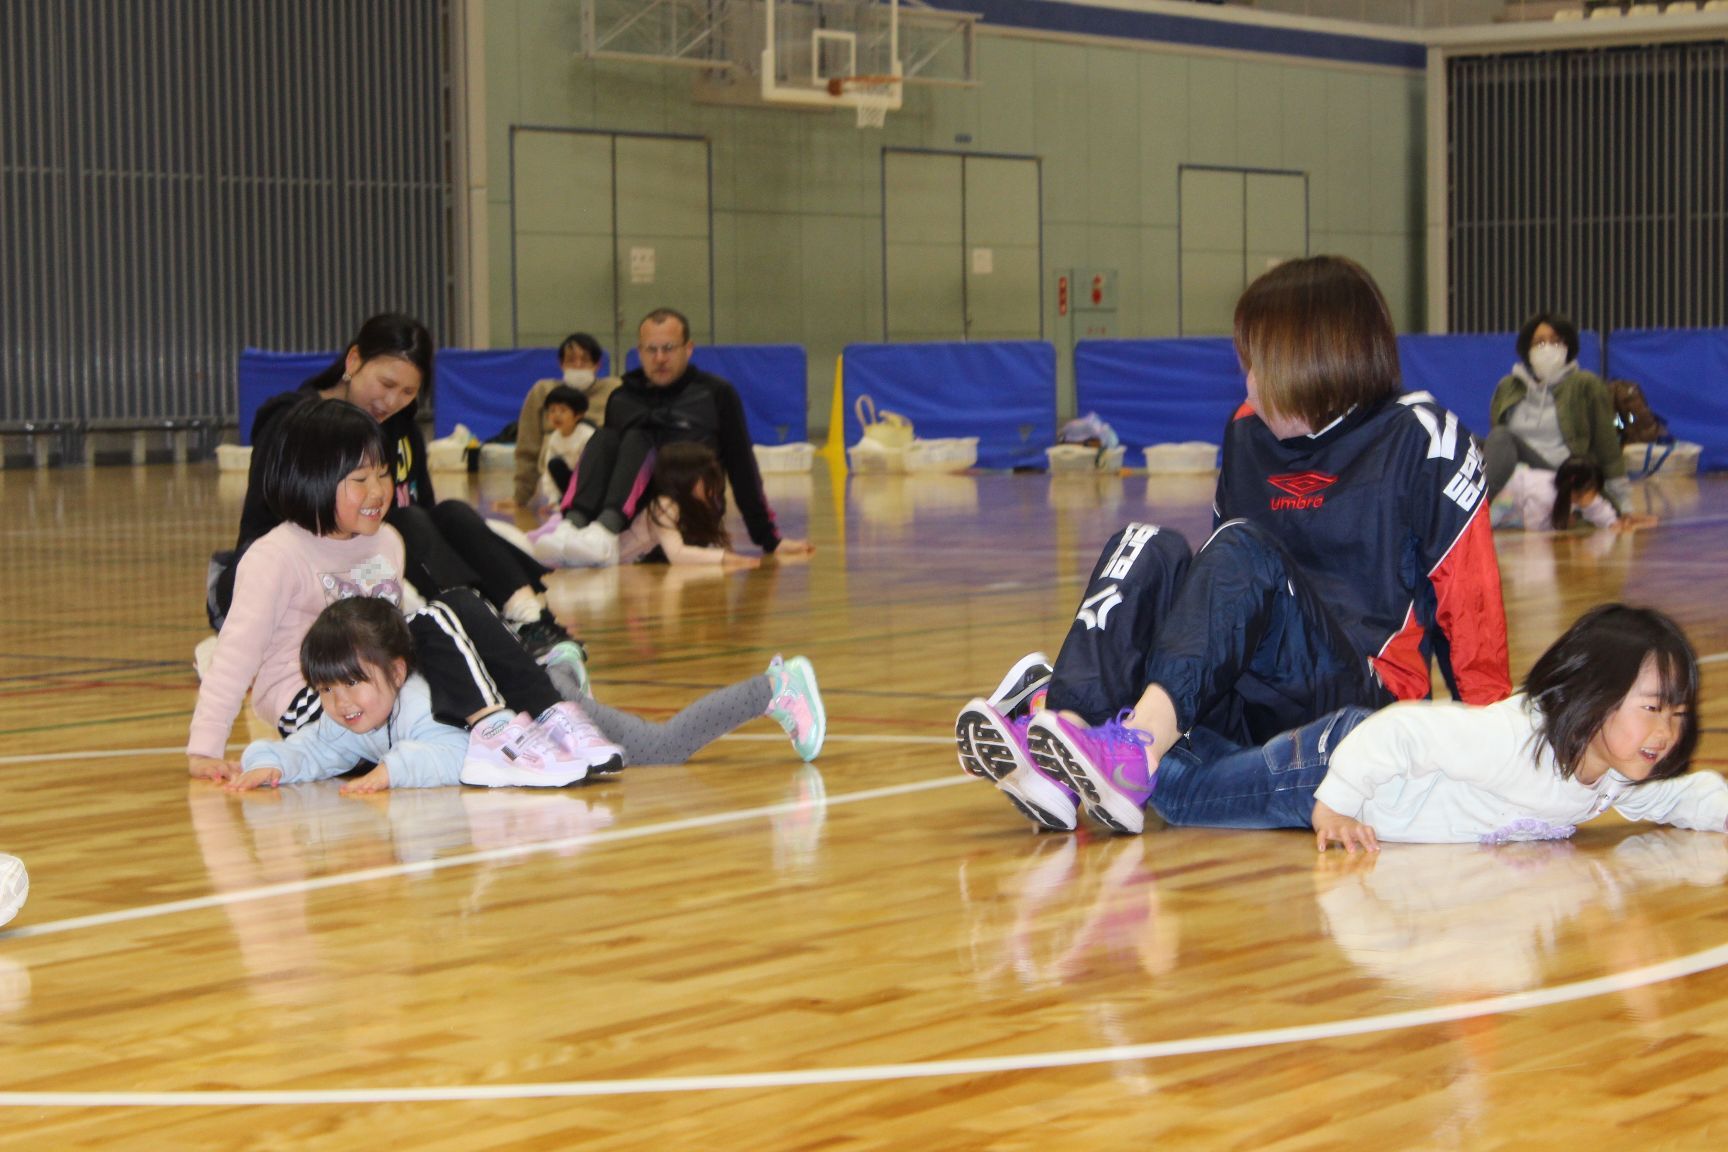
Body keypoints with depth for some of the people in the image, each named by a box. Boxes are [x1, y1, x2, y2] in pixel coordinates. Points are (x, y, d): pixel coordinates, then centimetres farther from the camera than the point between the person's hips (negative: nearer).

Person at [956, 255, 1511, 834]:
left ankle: (1137, 749, -51)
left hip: (1364, 695, -5)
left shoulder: (1420, 438, 1)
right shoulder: (1249, 434, 17)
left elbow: (1468, 592, -2)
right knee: (1148, 551, -15)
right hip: (1248, 708, 5)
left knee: (1243, 550, -28)